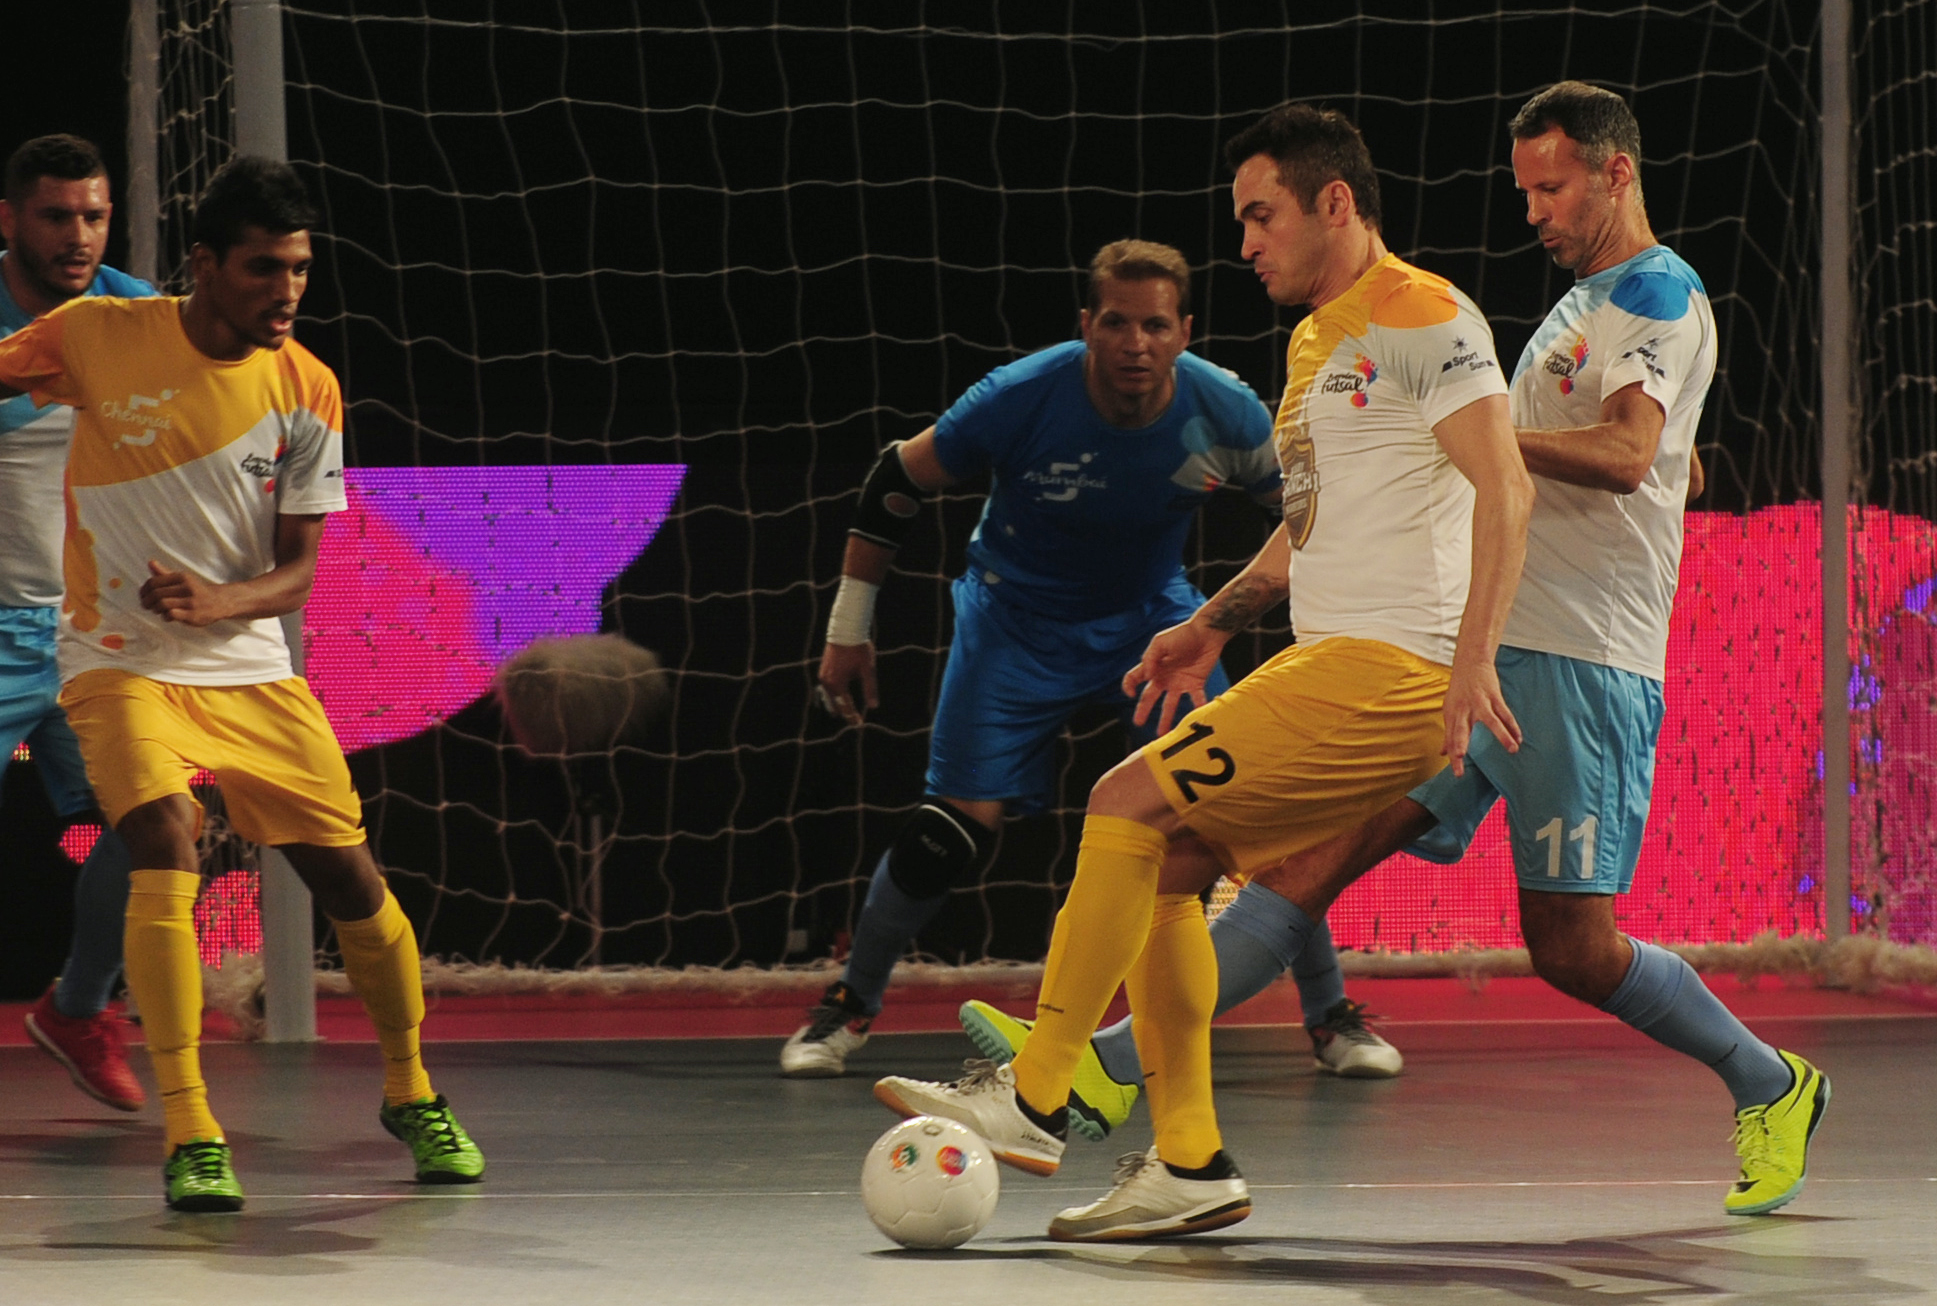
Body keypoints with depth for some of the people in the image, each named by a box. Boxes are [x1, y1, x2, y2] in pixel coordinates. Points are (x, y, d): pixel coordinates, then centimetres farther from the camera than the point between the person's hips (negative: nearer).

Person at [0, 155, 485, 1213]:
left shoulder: (306, 390, -4)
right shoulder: (99, 337, -9)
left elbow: (299, 571, -3)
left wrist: (213, 602, -23)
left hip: (250, 669, 3)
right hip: (122, 662, -3)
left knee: (351, 880, 1)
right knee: (166, 849, -26)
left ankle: (409, 1093, 27)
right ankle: (189, 1136, -21)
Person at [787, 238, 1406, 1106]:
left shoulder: (1223, 412, -21)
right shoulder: (1020, 400, -26)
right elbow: (896, 484, -11)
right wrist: (850, 629, -7)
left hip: (1152, 618, 2)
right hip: (1017, 621, -2)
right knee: (953, 829, -11)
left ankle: (1331, 1016, 5)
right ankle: (849, 1006, 11)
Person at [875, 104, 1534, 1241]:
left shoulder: (1423, 318, -8)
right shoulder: (1317, 342, 22)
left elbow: (1505, 490, -18)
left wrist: (1472, 658, -27)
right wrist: (1217, 621, 25)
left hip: (1389, 672, -10)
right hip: (1329, 665, 10)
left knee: (1128, 807, -14)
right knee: (1161, 869, 5)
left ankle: (1035, 1100, -10)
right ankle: (1189, 1165, 6)